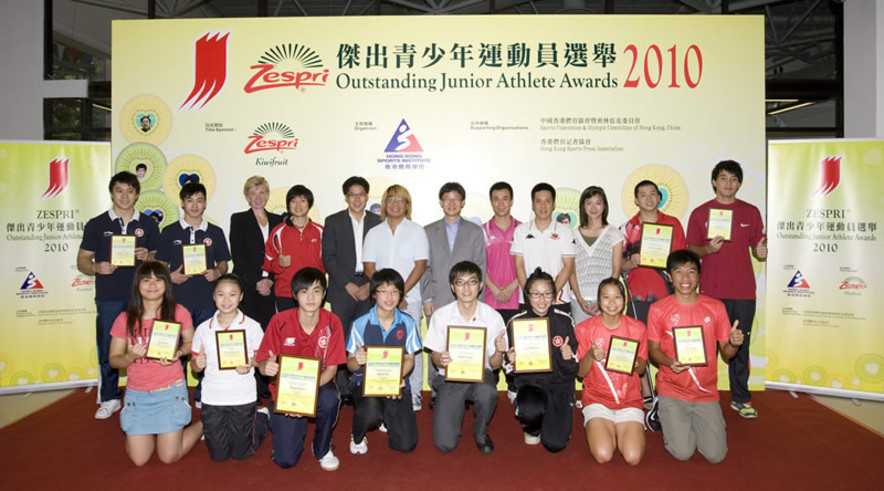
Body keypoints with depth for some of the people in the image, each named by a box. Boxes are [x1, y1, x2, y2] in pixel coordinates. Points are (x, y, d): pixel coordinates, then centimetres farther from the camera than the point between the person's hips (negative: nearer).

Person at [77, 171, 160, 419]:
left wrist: (148, 257, -11)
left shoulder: (148, 224, 8)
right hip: (108, 297, 0)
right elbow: (82, 261, 8)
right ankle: (109, 399, 20)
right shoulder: (96, 224, 6)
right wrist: (97, 267, -13)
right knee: (107, 349, 5)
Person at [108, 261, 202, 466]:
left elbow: (191, 342, 5)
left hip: (171, 390, -2)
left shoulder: (178, 312, -6)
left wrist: (178, 352, -17)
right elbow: (114, 359, 2)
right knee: (138, 459, 3)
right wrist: (130, 356, -20)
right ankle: (150, 432, 36)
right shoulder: (125, 319, -3)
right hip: (137, 393, 2)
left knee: (169, 457, -1)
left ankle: (203, 424, 27)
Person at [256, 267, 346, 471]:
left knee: (329, 399, -37)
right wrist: (267, 367, -36)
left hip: (319, 385, 0)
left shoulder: (332, 322, -13)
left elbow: (331, 368, -11)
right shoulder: (280, 321, -14)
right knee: (286, 460, -11)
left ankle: (322, 448, -4)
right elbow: (262, 365, -10)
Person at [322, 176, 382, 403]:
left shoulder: (377, 222, 10)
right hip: (342, 289, -1)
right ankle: (343, 389, 4)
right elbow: (328, 257, 0)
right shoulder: (333, 221, 7)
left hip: (369, 290, 1)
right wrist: (348, 284, -8)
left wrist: (371, 285, -5)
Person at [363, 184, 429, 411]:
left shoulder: (416, 231, 6)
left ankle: (413, 395, 8)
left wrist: (400, 292, -11)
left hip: (410, 298, -2)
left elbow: (420, 266, -2)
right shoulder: (374, 233, 12)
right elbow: (369, 268, 6)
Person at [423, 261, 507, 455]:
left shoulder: (493, 317, -8)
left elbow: (495, 364, -2)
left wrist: (499, 351, -25)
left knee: (488, 393, -39)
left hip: (480, 374, 0)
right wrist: (441, 360, -24)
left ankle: (480, 433, -3)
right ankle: (458, 408, 23)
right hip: (450, 376, 1)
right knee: (445, 444, -12)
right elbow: (435, 356, 0)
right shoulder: (441, 315, -7)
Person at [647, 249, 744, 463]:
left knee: (716, 455, -5)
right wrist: (670, 362, -20)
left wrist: (734, 343, -18)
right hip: (672, 391, -2)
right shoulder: (658, 309, -4)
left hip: (706, 392, 2)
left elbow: (726, 352, 5)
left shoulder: (715, 307, 1)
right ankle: (671, 423, 22)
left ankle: (694, 424, 25)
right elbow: (653, 349, 0)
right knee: (683, 453, -10)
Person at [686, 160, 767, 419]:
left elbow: (756, 247, 13)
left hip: (744, 290, 2)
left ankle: (740, 398, 20)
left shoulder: (750, 212, 10)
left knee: (740, 345, 8)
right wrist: (707, 249, -16)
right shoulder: (700, 213, 4)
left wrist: (761, 251, -10)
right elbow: (691, 250, 4)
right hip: (711, 290, -2)